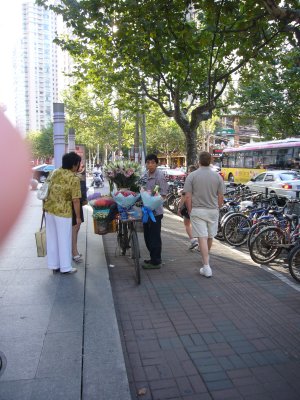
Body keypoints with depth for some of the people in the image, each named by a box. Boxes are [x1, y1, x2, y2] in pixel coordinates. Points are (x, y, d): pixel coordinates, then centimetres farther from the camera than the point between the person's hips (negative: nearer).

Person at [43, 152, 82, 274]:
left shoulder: (55, 172, 5)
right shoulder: (74, 179, -16)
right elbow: (76, 200, -16)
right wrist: (78, 217, -6)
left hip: (49, 209, 7)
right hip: (63, 211, -7)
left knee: (52, 238, 14)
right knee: (64, 239, 5)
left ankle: (54, 265, 25)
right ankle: (65, 267, 15)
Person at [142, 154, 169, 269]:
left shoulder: (160, 176, -15)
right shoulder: (145, 175, 11)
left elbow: (163, 194, -18)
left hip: (155, 211, -9)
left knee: (155, 237, -1)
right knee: (147, 236, 17)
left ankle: (156, 262, 11)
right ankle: (153, 258, 32)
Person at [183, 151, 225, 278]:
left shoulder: (192, 176, -7)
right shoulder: (217, 176, 0)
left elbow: (187, 197, -10)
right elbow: (221, 197, 1)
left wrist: (190, 211, 3)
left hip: (197, 211, -3)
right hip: (213, 210, 3)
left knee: (202, 238, -4)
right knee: (210, 237, 19)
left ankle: (206, 266, -7)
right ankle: (206, 257, 41)